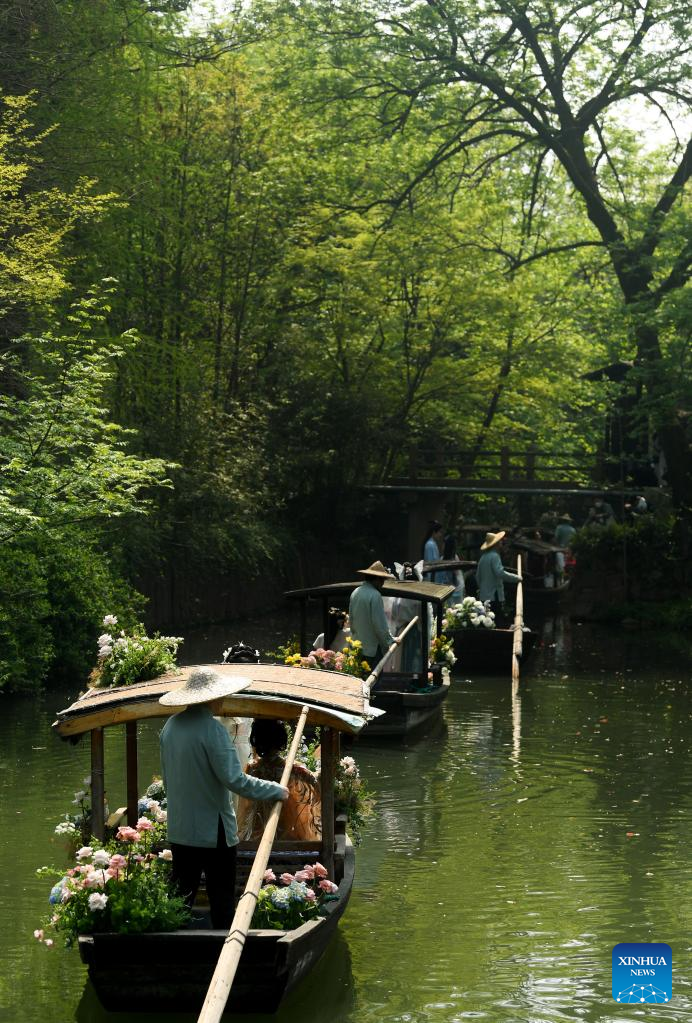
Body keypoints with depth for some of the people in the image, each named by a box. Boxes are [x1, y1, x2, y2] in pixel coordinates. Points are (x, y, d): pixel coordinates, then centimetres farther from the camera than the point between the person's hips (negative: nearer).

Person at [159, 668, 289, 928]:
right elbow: (234, 779, -22)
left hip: (179, 828, 7)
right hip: (213, 830, -7)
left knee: (181, 895, 15)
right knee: (221, 897, 4)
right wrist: (276, 791, -11)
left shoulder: (171, 726, 2)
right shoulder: (212, 729, -19)